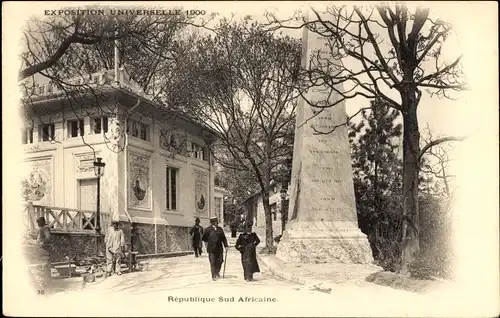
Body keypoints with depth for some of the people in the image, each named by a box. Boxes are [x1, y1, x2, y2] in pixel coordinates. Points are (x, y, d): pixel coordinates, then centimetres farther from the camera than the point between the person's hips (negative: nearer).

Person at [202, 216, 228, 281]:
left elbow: (223, 238, 11)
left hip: (219, 249, 4)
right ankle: (214, 276, 6)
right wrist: (210, 241, 1)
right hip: (211, 249, -4)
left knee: (220, 261, 8)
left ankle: (217, 272, 33)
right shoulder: (208, 230, -4)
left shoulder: (220, 229, 9)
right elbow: (204, 238, 2)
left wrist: (226, 245, 5)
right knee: (213, 263, -2)